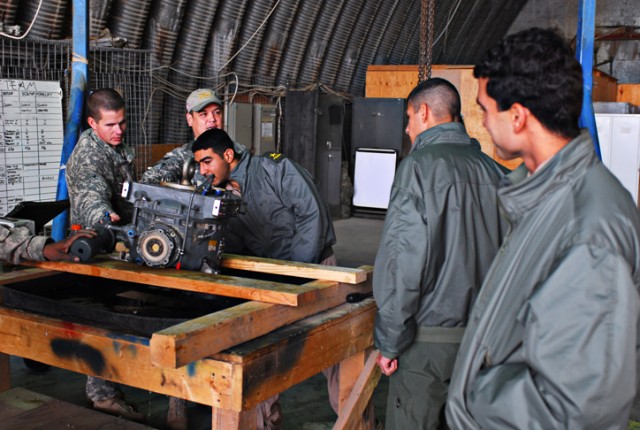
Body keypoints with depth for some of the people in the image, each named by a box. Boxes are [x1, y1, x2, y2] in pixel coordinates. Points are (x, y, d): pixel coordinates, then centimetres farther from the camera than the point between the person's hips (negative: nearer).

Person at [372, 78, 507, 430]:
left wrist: (389, 341, -10)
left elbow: (404, 259, -17)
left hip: (428, 338, -6)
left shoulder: (421, 165, -13)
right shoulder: (492, 170, 5)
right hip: (481, 337, 6)